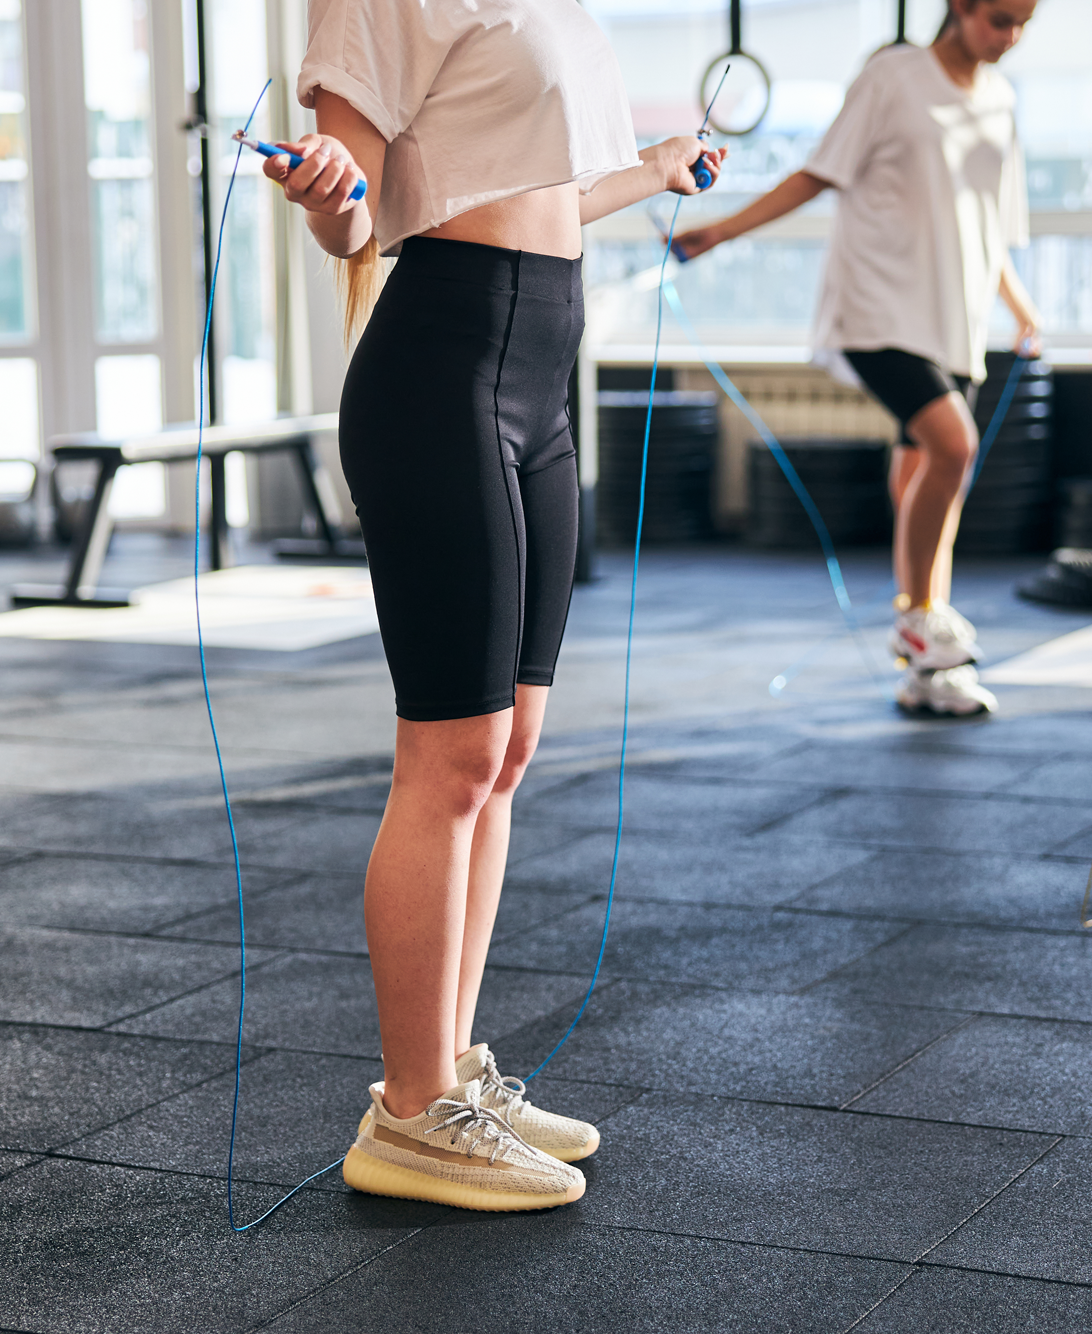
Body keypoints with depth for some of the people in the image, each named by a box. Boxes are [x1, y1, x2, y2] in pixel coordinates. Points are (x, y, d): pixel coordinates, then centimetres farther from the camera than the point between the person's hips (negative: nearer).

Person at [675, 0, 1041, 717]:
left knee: (927, 475, 5)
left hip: (956, 320, 6)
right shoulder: (894, 75, -3)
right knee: (952, 442, -24)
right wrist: (724, 229, -8)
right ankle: (919, 612, -8)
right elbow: (821, 174, -2)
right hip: (881, 305, -6)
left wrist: (1021, 307, 25)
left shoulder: (1000, 97, 14)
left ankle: (929, 669, 11)